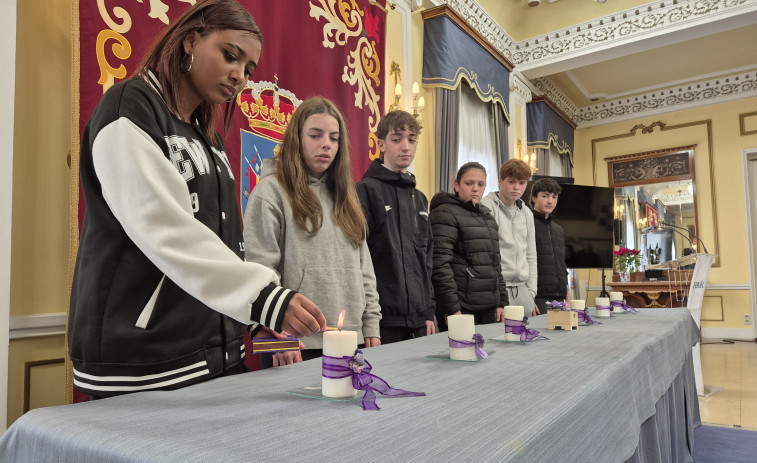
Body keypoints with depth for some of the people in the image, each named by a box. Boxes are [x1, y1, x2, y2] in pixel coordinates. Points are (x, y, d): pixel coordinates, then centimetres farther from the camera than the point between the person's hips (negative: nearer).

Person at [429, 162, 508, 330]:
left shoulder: (487, 216, 19)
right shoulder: (445, 214, -7)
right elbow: (440, 264, -16)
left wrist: (501, 302, 14)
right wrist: (451, 309, -20)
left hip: (489, 308, 8)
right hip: (461, 307, -7)